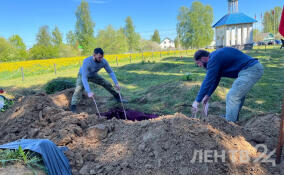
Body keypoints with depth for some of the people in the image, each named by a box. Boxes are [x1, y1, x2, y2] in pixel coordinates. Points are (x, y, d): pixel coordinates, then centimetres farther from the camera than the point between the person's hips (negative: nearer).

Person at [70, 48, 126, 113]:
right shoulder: (86, 61, -41)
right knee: (79, 89, -29)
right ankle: (73, 109, -29)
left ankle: (118, 98, 21)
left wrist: (116, 83, -25)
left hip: (93, 75, 4)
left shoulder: (104, 61, -28)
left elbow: (110, 72, -14)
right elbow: (84, 78, -46)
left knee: (107, 84, 1)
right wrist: (88, 91, -56)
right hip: (82, 75, -4)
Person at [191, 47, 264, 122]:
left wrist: (197, 101, -12)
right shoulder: (217, 56, 18)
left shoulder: (214, 59, -13)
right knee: (239, 94, 21)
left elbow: (208, 81, -16)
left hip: (250, 70, -11)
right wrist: (208, 95, 30)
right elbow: (215, 79, 25)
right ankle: (233, 118, 34)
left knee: (232, 97, -9)